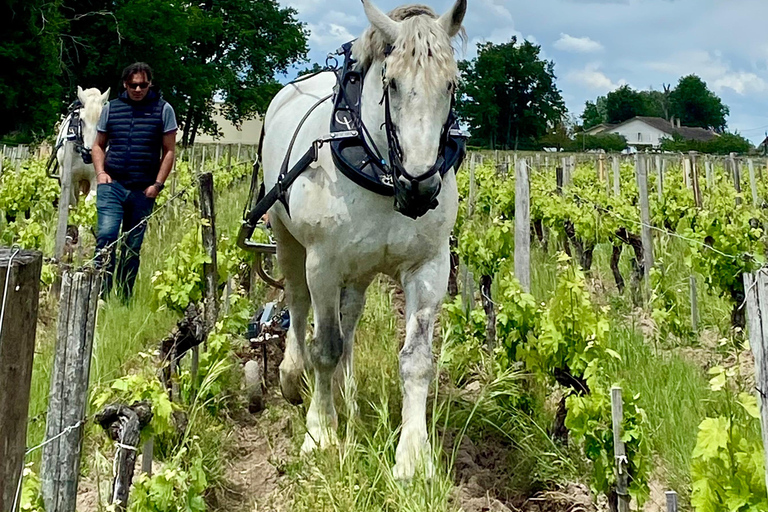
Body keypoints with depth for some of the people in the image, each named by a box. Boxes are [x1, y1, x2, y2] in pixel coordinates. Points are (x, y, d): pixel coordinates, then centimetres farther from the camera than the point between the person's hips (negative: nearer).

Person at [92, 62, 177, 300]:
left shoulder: (163, 109, 3)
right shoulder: (111, 108, 9)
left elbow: (169, 151, 3)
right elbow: (98, 146, 18)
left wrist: (158, 184, -5)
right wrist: (100, 172, 1)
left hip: (144, 190, 0)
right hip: (112, 184, 0)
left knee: (133, 245, 6)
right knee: (106, 234, -17)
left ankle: (124, 298, 14)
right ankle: (101, 294, -11)